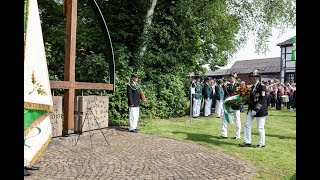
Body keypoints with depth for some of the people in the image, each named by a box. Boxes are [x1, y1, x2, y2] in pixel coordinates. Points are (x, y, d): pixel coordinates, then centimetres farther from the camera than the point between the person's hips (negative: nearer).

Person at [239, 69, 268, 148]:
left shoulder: (262, 86, -15)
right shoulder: (253, 86, 10)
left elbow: (262, 100, -19)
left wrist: (255, 110, -20)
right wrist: (250, 108, 9)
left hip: (260, 110, -8)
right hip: (252, 109, 8)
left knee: (260, 128, 2)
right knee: (247, 124, 6)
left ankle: (262, 143, 18)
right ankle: (247, 142, 14)